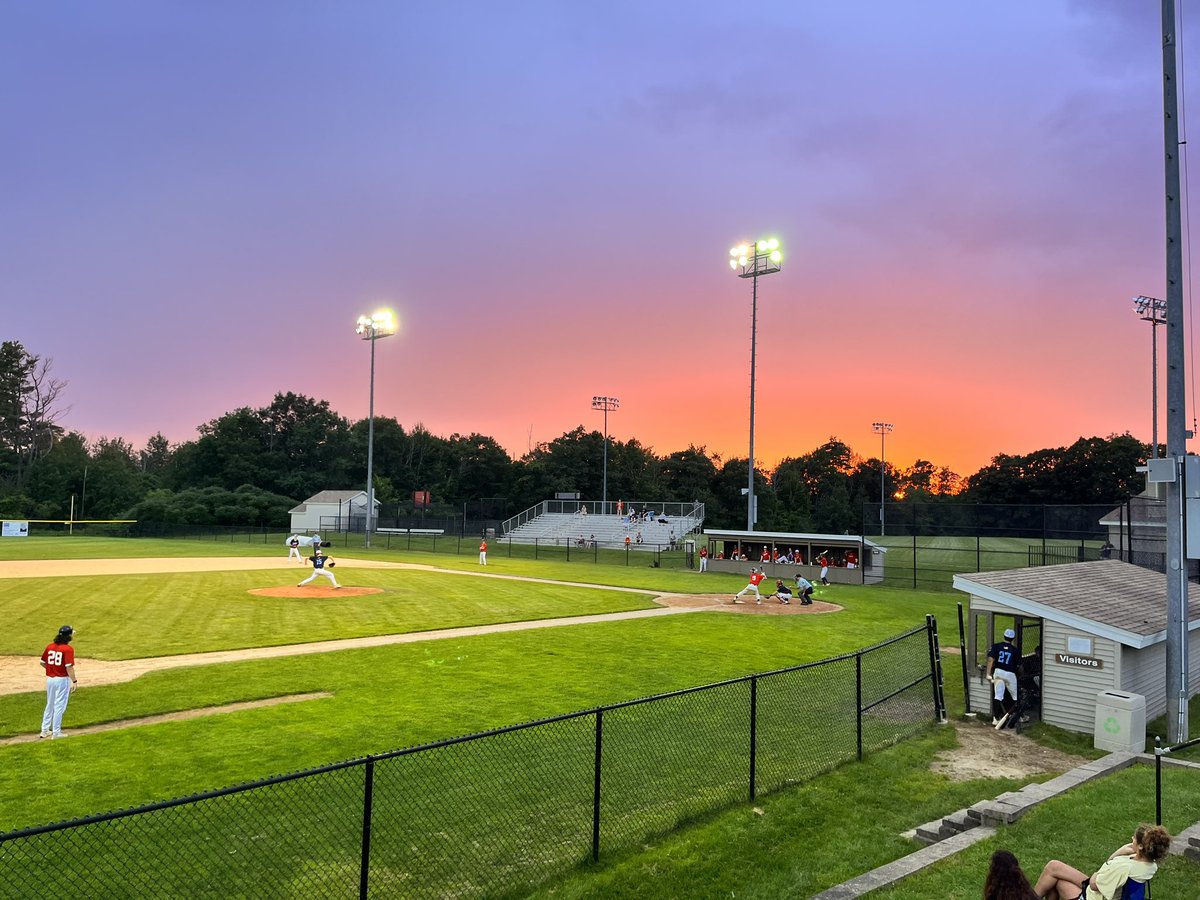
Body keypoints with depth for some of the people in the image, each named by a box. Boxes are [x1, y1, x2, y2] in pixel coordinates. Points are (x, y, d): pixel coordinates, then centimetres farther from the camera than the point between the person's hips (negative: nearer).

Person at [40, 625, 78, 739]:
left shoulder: (50, 646, 3)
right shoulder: (68, 649, -16)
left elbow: (42, 662, 8)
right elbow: (69, 666, -20)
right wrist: (74, 681, -14)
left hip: (49, 678, 6)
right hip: (62, 679, -6)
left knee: (50, 705, 20)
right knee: (59, 706, 3)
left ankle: (45, 730, 26)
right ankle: (56, 733, 8)